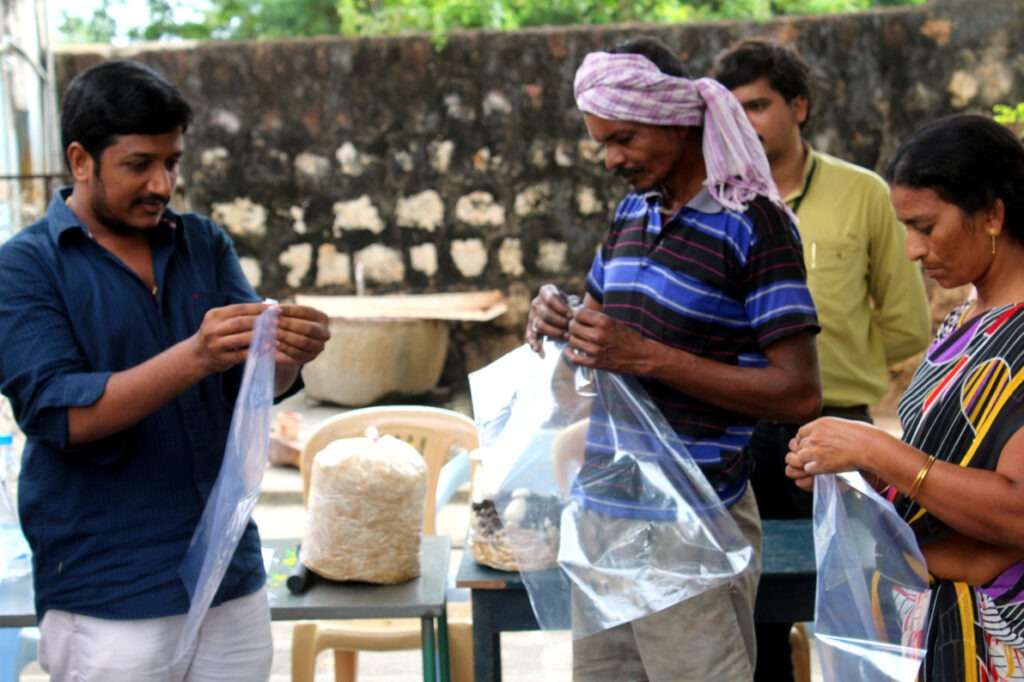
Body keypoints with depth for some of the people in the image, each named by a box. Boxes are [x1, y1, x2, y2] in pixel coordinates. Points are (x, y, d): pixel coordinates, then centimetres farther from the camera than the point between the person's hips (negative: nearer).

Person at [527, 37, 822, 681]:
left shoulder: (754, 223, -12)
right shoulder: (633, 210, 10)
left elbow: (799, 393, -16)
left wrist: (646, 356, -22)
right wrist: (555, 318, -2)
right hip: (606, 509, 7)